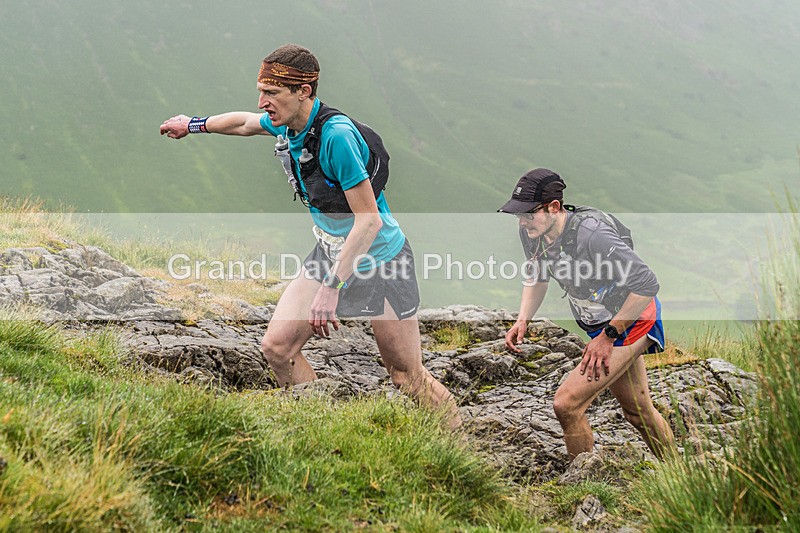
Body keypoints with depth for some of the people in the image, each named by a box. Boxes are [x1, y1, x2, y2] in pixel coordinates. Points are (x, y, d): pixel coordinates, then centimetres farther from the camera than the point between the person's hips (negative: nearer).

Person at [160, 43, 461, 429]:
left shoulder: (337, 134, -29)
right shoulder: (286, 124, -4)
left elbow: (369, 220, -28)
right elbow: (245, 122, 22)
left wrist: (331, 287, -29)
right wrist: (193, 125, 35)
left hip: (381, 257, -8)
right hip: (329, 253, 8)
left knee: (408, 377, -2)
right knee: (277, 346, -4)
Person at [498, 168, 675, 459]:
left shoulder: (591, 235, -34)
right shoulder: (530, 233, -10)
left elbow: (646, 284, -31)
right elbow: (536, 276, 12)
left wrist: (608, 336, -26)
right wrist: (523, 320, -3)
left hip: (631, 323, -8)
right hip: (601, 326, 9)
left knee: (566, 404, -18)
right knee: (638, 412, 23)